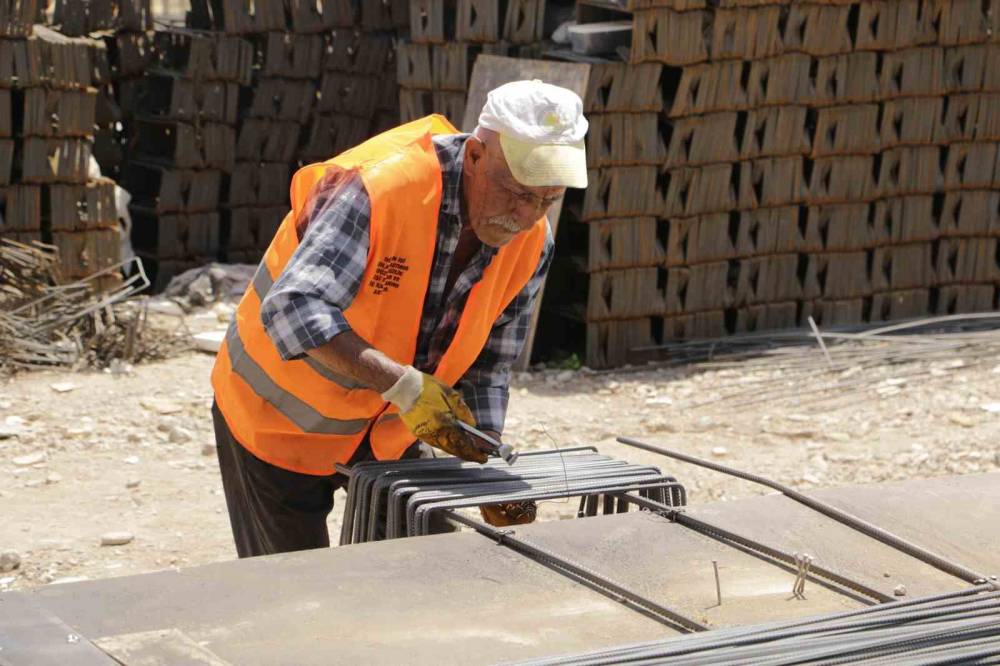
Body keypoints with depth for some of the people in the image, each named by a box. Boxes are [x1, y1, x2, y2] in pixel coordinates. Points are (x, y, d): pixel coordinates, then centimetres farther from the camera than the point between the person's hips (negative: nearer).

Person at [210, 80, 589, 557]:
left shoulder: (531, 245, -11)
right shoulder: (379, 189, -33)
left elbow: (485, 371, -1)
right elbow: (291, 309, -43)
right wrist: (402, 384, -50)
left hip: (388, 431, 6)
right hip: (282, 421, -6)